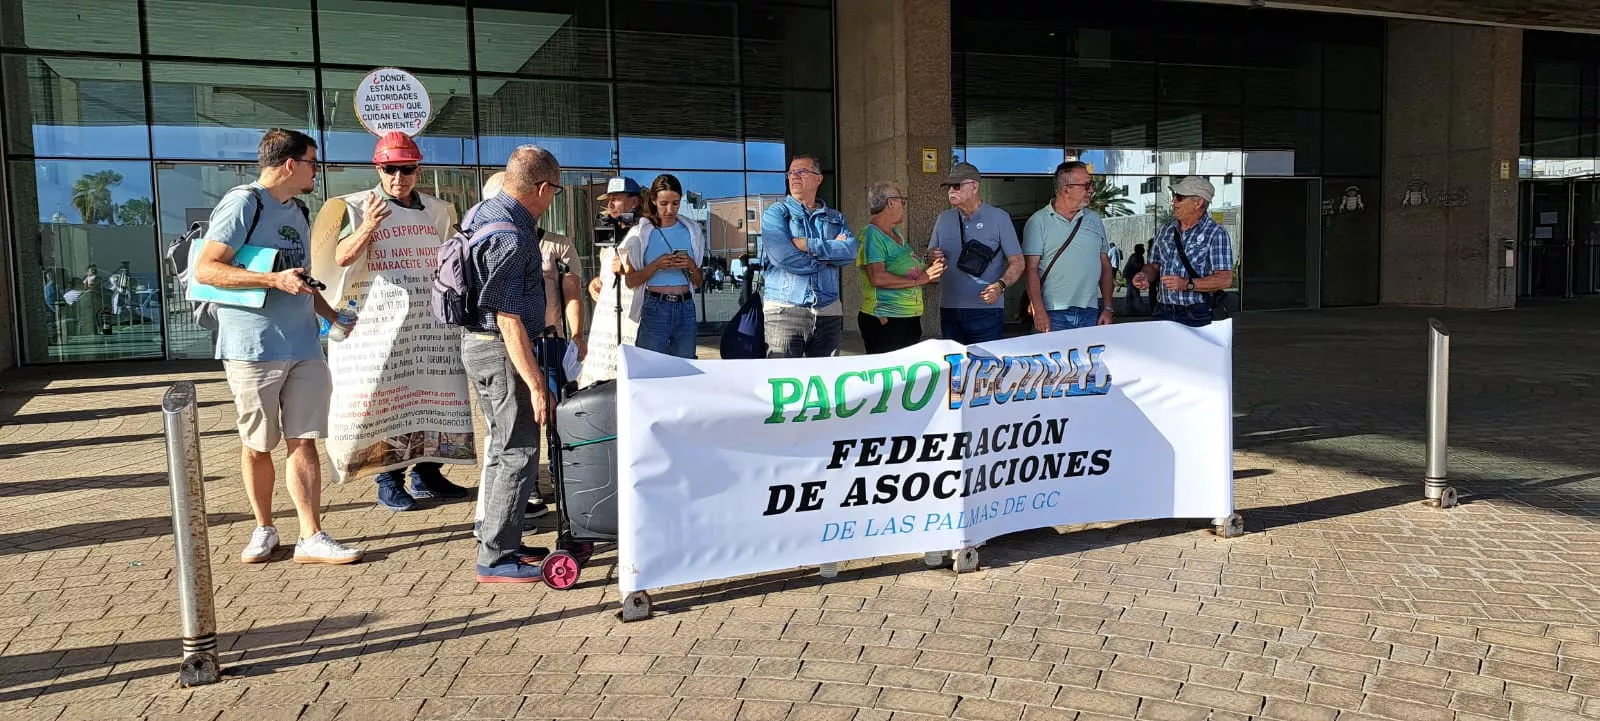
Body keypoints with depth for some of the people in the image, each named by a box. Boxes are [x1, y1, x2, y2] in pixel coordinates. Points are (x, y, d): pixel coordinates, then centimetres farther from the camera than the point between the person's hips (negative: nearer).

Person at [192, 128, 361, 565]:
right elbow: (205, 270, -15)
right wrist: (274, 280, -22)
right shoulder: (243, 203, -8)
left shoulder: (297, 212, 17)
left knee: (303, 442, 3)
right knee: (257, 446, 7)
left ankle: (311, 538, 6)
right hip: (253, 347, -6)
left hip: (303, 346, 6)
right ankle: (264, 529, 23)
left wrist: (332, 316, 16)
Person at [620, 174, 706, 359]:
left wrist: (691, 266, -7)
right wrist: (656, 265, -14)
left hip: (685, 308, 3)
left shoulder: (691, 231, 10)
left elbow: (699, 282, 13)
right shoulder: (640, 233, 3)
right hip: (654, 307, -2)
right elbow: (630, 281, 0)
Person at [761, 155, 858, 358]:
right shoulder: (776, 212, 5)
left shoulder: (835, 218, 17)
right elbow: (782, 256, -13)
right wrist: (830, 252, -3)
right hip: (785, 310, -4)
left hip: (828, 311, 4)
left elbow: (851, 251, -4)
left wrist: (808, 245, -12)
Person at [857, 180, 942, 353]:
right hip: (884, 322, -9)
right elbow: (877, 278, -23)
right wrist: (918, 280, -19)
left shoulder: (897, 235, 16)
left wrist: (929, 275, 10)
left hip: (911, 318, 9)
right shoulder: (871, 235, -12)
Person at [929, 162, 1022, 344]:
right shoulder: (944, 219, 12)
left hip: (986, 310, -4)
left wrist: (1000, 286, -20)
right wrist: (932, 257, -5)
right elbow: (931, 254, 19)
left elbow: (1017, 263, -2)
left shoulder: (999, 218, -1)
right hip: (949, 310, 4)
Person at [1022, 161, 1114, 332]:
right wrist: (1038, 311, -15)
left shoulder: (1095, 220, 14)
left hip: (1090, 313, 4)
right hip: (1053, 314, -4)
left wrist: (1107, 308, 8)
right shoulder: (1039, 222, -1)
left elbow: (1106, 267, 15)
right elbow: (1031, 269, -6)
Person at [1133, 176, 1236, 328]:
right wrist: (1145, 276, -4)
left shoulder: (1216, 234, -6)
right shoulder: (1166, 231, 12)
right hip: (1163, 314, 5)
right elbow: (1154, 265, 20)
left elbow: (1225, 280, -12)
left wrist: (1187, 284, -23)